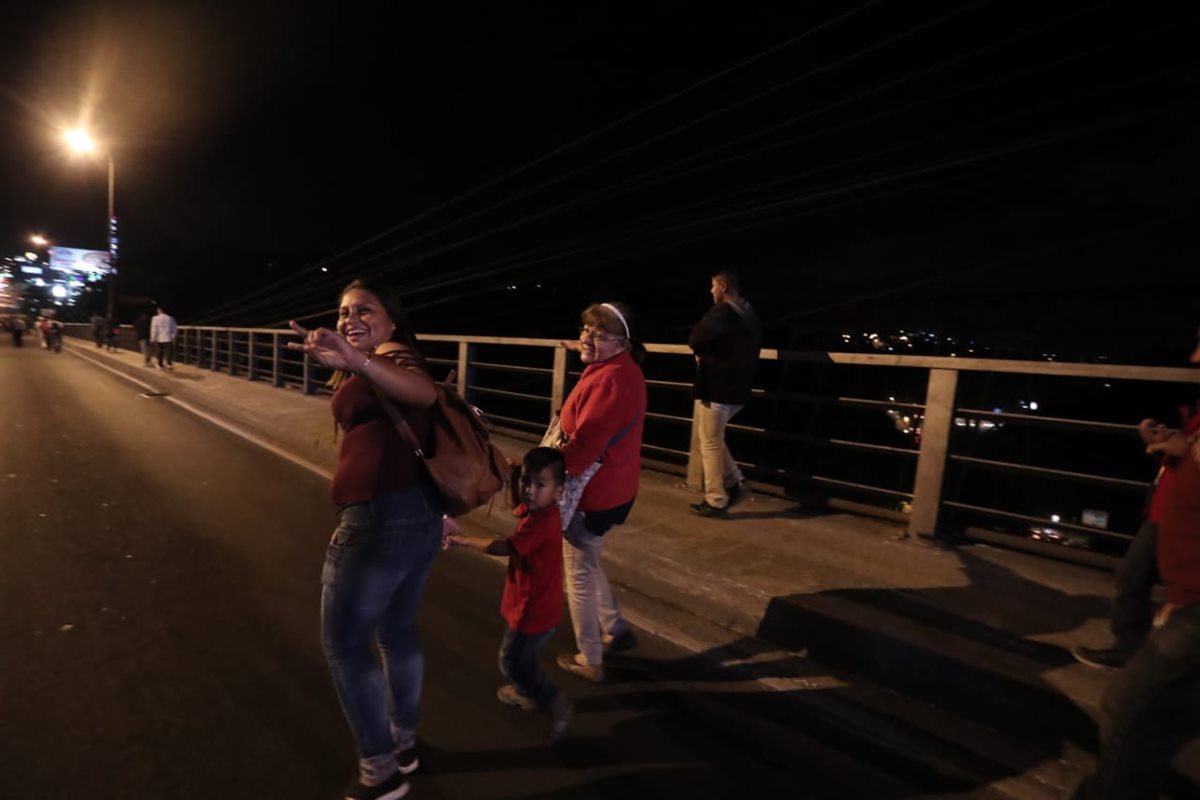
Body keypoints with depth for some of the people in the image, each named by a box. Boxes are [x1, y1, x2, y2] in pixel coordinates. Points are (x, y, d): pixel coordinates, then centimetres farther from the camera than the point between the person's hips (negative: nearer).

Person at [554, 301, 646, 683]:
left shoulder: (610, 380, -26)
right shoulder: (619, 371, 8)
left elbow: (584, 444, -30)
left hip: (593, 494, -10)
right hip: (608, 488, 10)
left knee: (579, 575, 9)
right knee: (588, 565, 28)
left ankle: (589, 661, 28)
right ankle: (616, 630, 43)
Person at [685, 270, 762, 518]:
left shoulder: (721, 312, -15)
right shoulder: (750, 315, 13)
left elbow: (695, 339, -21)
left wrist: (703, 353, 2)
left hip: (716, 387, -9)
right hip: (738, 387, 9)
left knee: (709, 443, 2)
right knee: (712, 438, 23)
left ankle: (716, 501, 8)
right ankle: (732, 481, 19)